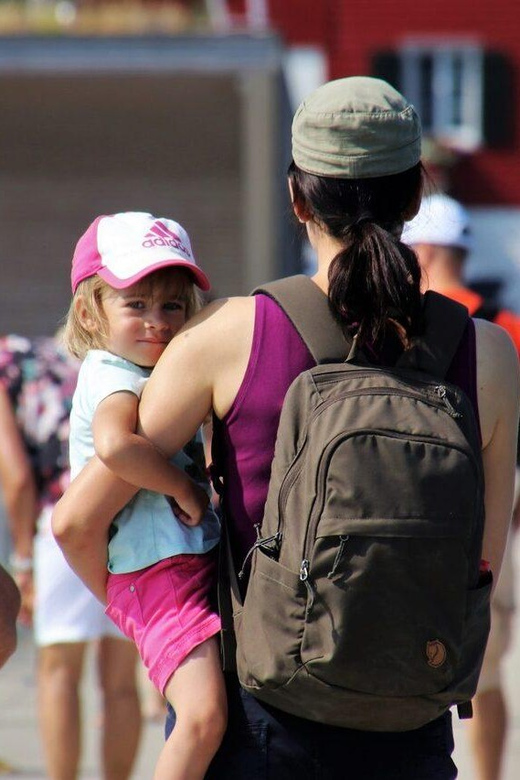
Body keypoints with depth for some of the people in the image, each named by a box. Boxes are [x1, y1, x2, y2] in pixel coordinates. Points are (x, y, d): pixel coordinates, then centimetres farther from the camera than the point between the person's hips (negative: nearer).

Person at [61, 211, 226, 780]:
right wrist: (186, 488, -22)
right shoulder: (117, 380, -12)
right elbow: (113, 444, -35)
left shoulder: (147, 377, 18)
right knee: (204, 714, -21)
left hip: (197, 563, 10)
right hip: (158, 576, -10)